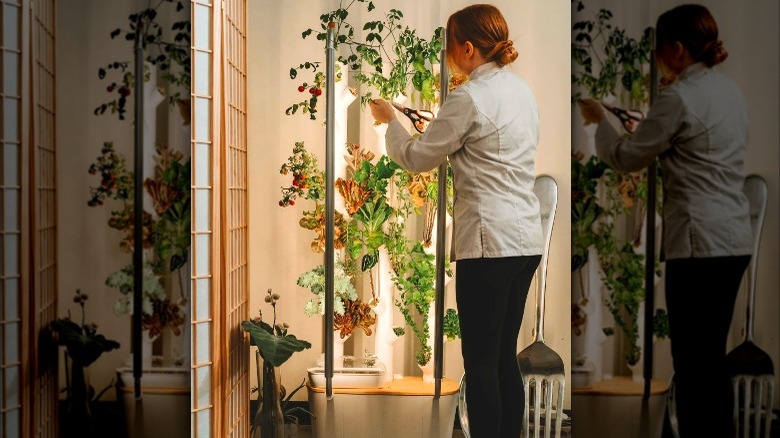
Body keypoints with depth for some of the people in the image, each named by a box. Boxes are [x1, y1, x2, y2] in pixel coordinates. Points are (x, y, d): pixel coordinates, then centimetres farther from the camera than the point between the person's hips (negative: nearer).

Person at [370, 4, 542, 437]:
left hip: (490, 240, -9)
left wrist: (389, 120, 12)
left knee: (480, 362, -2)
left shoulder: (469, 98, -13)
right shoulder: (520, 89, 13)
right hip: (526, 238, 9)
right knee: (505, 356, 14)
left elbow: (416, 158, -3)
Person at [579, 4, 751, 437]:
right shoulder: (728, 89, 13)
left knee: (693, 362, -2)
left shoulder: (678, 97, -13)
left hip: (700, 242, -9)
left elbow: (626, 157, -4)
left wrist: (598, 120, 12)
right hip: (733, 238, 9)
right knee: (713, 357, 16)